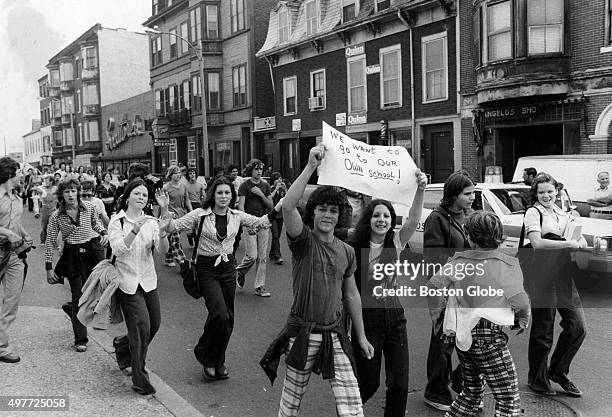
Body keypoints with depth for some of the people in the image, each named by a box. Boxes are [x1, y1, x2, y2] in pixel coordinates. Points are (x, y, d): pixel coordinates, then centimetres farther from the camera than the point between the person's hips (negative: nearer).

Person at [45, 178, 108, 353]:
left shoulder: (90, 208, -3)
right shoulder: (56, 216, -6)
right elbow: (50, 242, -1)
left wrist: (103, 233, -1)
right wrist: (49, 267, -4)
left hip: (93, 252, 2)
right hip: (72, 256, -2)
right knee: (78, 297, -2)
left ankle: (71, 307, 41)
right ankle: (80, 340, 8)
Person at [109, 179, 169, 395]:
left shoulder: (151, 222, 3)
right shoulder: (117, 221, -4)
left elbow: (162, 249, -12)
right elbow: (118, 249, -19)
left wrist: (164, 215, -23)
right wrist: (135, 230, -34)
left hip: (148, 280, 5)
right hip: (127, 281, -4)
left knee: (154, 324, 9)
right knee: (142, 326, -11)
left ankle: (124, 348, 39)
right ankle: (139, 377, 2)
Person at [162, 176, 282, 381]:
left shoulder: (237, 216, 2)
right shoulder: (201, 214, -9)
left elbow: (261, 221, 11)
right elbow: (174, 227, -11)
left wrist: (279, 207, 0)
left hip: (228, 267, 4)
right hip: (207, 269, -4)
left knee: (228, 318, 9)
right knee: (220, 315, -18)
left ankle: (218, 362, 30)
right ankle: (206, 357, 8)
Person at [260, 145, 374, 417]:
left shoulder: (346, 252, 6)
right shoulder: (303, 241, -8)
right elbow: (287, 206, -28)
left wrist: (361, 336, 17)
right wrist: (311, 167, -32)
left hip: (334, 334, 3)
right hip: (302, 333, -3)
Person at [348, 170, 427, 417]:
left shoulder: (395, 243, 1)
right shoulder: (355, 249, -9)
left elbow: (414, 220, -15)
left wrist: (420, 190, -29)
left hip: (394, 316, 4)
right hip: (367, 318, -4)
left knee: (400, 383, 5)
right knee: (368, 382, 9)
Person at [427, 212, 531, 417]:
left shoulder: (459, 260, 1)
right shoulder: (507, 264, -8)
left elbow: (433, 285, -4)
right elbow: (520, 301, -12)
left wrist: (435, 313, 10)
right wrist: (523, 320, 9)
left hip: (461, 336, 6)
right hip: (489, 335, -6)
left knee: (472, 392, 24)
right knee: (509, 400, 3)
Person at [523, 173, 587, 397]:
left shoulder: (562, 213, 17)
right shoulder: (533, 212, -4)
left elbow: (579, 238, 21)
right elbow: (537, 243, -19)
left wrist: (580, 240, -2)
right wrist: (568, 243, -19)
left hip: (564, 275, 7)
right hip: (542, 276, -7)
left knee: (577, 326, 6)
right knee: (543, 330, 2)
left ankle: (558, 371, 26)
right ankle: (537, 379, 20)